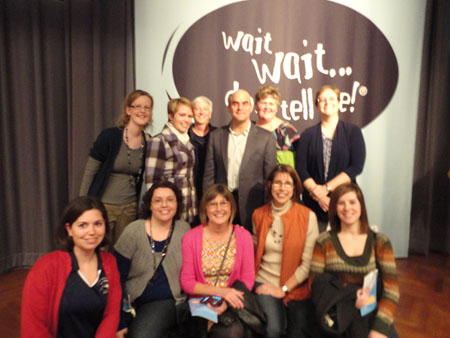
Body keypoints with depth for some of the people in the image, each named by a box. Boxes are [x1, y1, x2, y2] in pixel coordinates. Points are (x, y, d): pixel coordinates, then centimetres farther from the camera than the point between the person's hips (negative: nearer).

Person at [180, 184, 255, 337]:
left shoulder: (244, 236, -1)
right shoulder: (190, 237, -4)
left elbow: (248, 279, 1)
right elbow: (187, 282, -3)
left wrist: (227, 302, -16)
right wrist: (221, 291, -17)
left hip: (232, 305, 1)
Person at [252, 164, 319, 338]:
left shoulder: (308, 216, -6)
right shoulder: (259, 214, 4)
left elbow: (308, 263, -7)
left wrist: (283, 289, -8)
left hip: (296, 286, 0)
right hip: (266, 282, 1)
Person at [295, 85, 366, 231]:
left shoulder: (353, 131, 4)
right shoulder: (308, 135, 6)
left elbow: (357, 166, -6)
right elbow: (300, 168, -2)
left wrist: (327, 188, -12)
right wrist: (317, 193, -14)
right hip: (314, 202, 1)